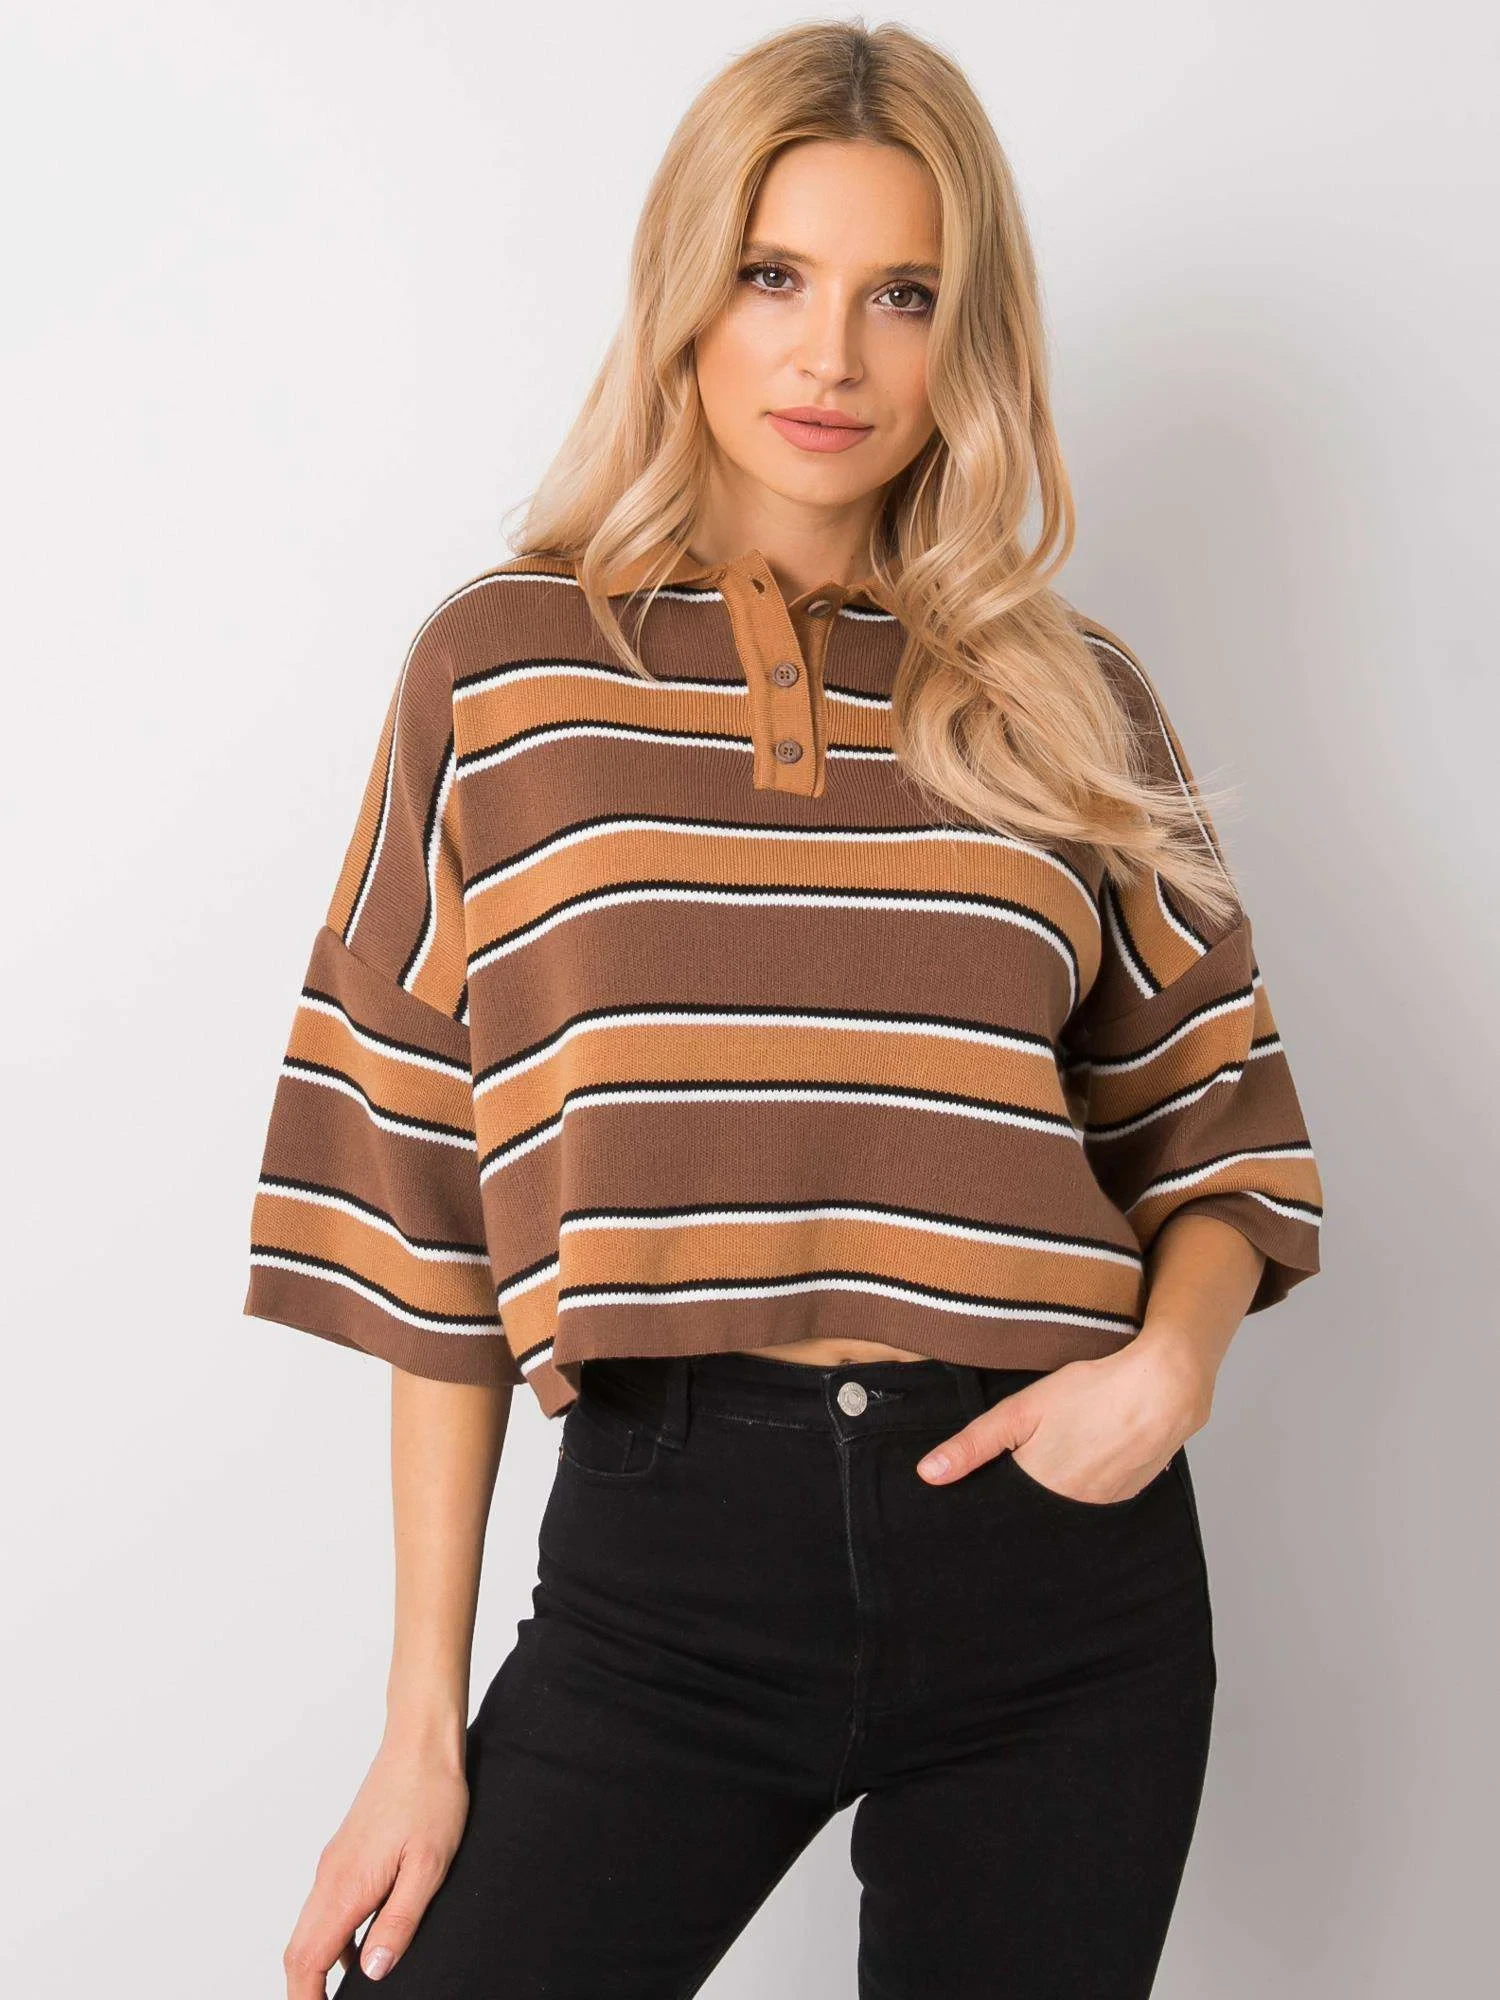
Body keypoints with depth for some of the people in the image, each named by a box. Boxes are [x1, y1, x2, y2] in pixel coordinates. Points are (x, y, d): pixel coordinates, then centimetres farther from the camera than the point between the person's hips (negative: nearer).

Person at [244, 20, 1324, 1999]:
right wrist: (425, 1721, 0)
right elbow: (421, 1212, 0)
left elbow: (1219, 1128, 13)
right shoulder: (507, 668, 1)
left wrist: (1177, 1352, -10)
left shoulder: (1071, 701, 6)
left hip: (1052, 1546, 2)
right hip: (666, 1555, -1)